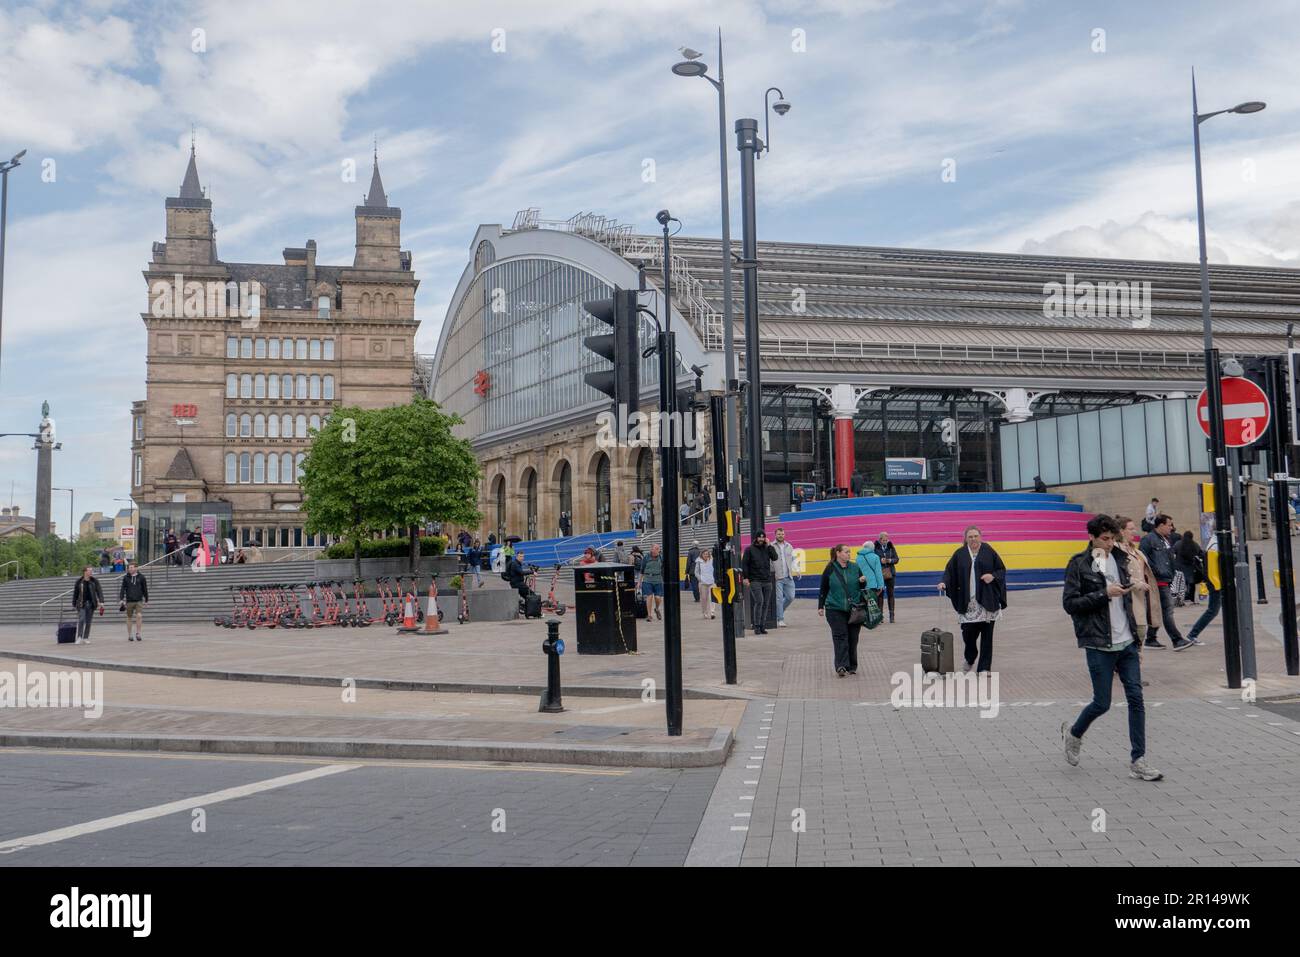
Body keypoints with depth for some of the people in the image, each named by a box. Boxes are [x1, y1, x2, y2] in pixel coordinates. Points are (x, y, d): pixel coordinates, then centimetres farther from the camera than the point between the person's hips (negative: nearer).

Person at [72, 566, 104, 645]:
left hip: (91, 603, 2)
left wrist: (101, 601, -14)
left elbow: (99, 591, -2)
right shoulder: (79, 582, 1)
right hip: (82, 604, -2)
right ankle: (79, 637, -11)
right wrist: (74, 604, 9)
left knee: (88, 622, 5)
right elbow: (75, 593, 8)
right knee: (81, 620, -13)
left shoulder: (94, 581, 3)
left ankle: (86, 638, 13)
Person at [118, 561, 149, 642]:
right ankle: (129, 635, 16)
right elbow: (122, 589, 3)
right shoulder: (126, 578, 3)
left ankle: (138, 633, -4)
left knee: (139, 616, -15)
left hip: (139, 601, -1)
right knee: (129, 618, 7)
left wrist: (146, 600, 9)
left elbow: (145, 589, 8)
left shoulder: (141, 577, 2)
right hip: (129, 601, 1)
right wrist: (121, 599, -7)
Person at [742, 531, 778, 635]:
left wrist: (769, 546, -6)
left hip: (767, 580, 4)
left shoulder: (767, 548, 11)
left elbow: (775, 557, -4)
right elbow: (744, 564, 0)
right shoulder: (749, 549, 2)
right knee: (759, 601, -16)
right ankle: (757, 626, -11)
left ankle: (763, 626, 10)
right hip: (755, 581, -4)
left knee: (766, 604, 4)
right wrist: (745, 578, -8)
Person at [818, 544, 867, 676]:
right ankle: (841, 666, -13)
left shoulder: (855, 568, 6)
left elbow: (863, 586, 16)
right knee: (840, 637, -10)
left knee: (853, 638, 6)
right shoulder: (830, 570, 0)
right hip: (835, 609, -3)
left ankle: (852, 666, 17)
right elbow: (823, 590, 6)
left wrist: (863, 581, -7)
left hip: (854, 609, 3)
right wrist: (820, 606, 5)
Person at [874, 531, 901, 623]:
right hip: (879, 574, -2)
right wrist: (880, 561, -19)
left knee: (890, 594, 4)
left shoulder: (891, 547, 4)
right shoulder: (875, 547, -4)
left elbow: (896, 559, 6)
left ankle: (891, 615, 9)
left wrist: (890, 560, -13)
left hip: (890, 573, 2)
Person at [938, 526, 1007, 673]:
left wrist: (993, 576, -13)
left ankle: (984, 667, 9)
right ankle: (970, 658, 28)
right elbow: (950, 572, 4)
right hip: (967, 601, 0)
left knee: (986, 633, 0)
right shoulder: (959, 554, 5)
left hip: (987, 600, 0)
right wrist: (944, 583, -15)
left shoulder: (989, 551, 2)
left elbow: (1002, 570, 6)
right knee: (968, 632, -2)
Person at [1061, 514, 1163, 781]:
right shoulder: (1079, 564, -6)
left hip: (1126, 644, 6)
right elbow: (1069, 603, -12)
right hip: (1099, 646, -6)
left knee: (1136, 699, -1)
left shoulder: (1119, 562, 13)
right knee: (1102, 703, -1)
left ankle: (1137, 761, 4)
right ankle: (1073, 733, 28)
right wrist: (1104, 594, -18)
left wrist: (1135, 640, 19)